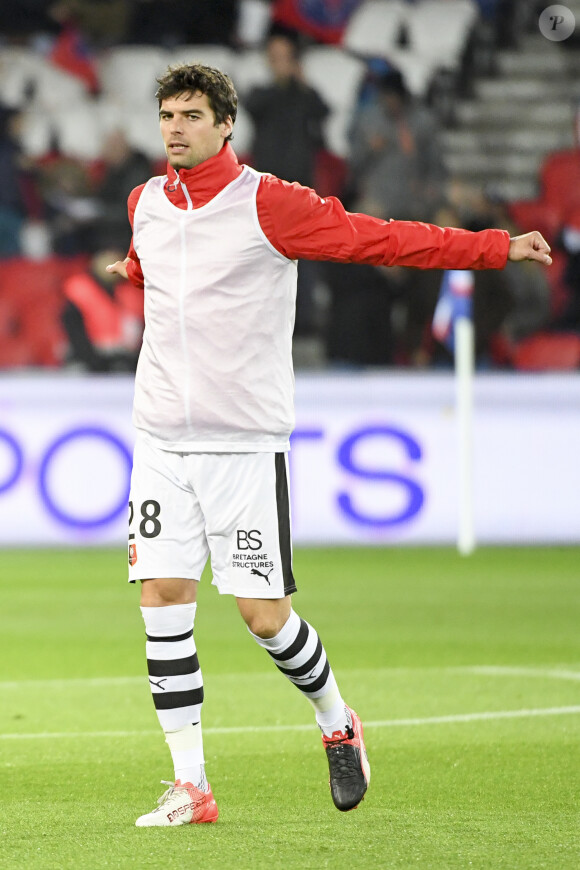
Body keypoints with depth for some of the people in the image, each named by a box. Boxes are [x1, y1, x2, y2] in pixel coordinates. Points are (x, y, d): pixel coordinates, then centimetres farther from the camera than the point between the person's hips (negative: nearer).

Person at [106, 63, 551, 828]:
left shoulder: (266, 203, -9)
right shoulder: (146, 206, 8)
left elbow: (381, 240, -11)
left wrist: (497, 248, -15)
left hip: (246, 441, -4)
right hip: (162, 439, 4)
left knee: (265, 615, -5)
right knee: (163, 597, -5)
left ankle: (337, 724, 24)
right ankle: (190, 785, 1)